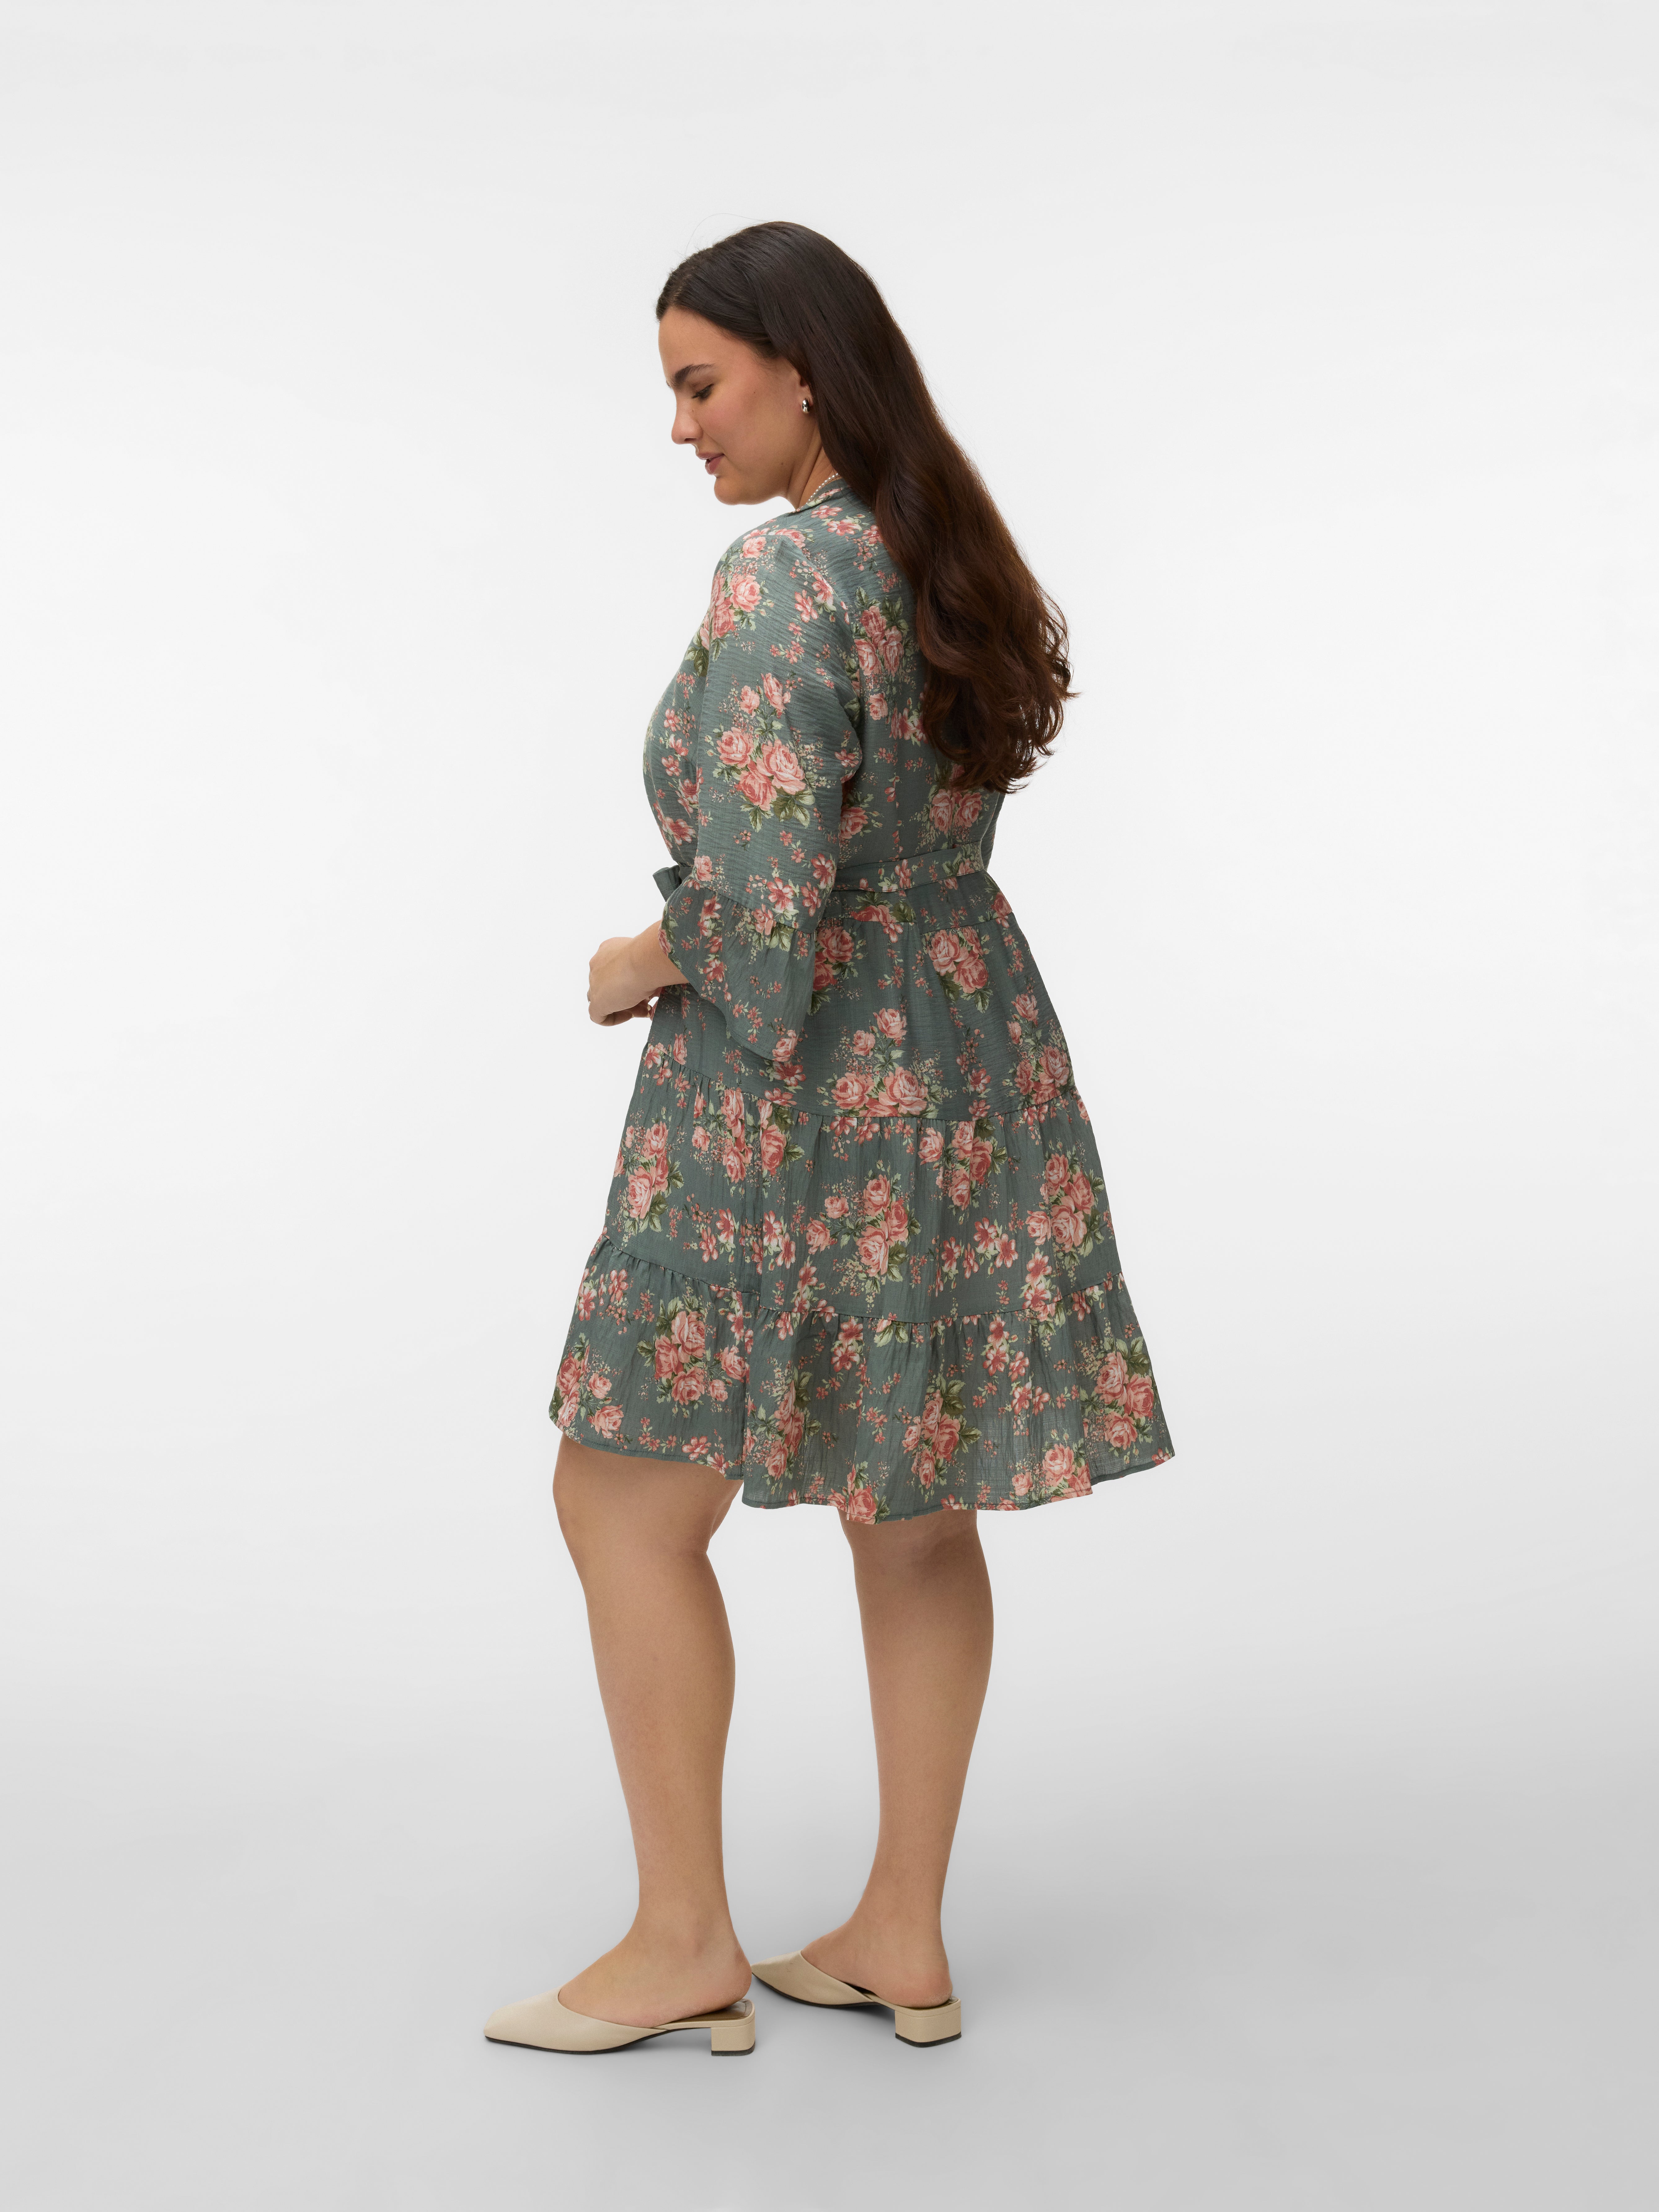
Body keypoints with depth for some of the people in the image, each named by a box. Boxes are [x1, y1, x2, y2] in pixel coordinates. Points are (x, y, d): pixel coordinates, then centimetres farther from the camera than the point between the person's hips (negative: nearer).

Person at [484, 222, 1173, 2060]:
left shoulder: (787, 571, -18)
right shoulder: (946, 560, 11)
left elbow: (758, 892, -25)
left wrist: (646, 967, -5)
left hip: (805, 1098, -9)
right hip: (969, 1067, 9)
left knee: (624, 1501, 5)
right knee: (917, 1521, 13)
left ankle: (684, 1946, 14)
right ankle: (905, 1941, 24)